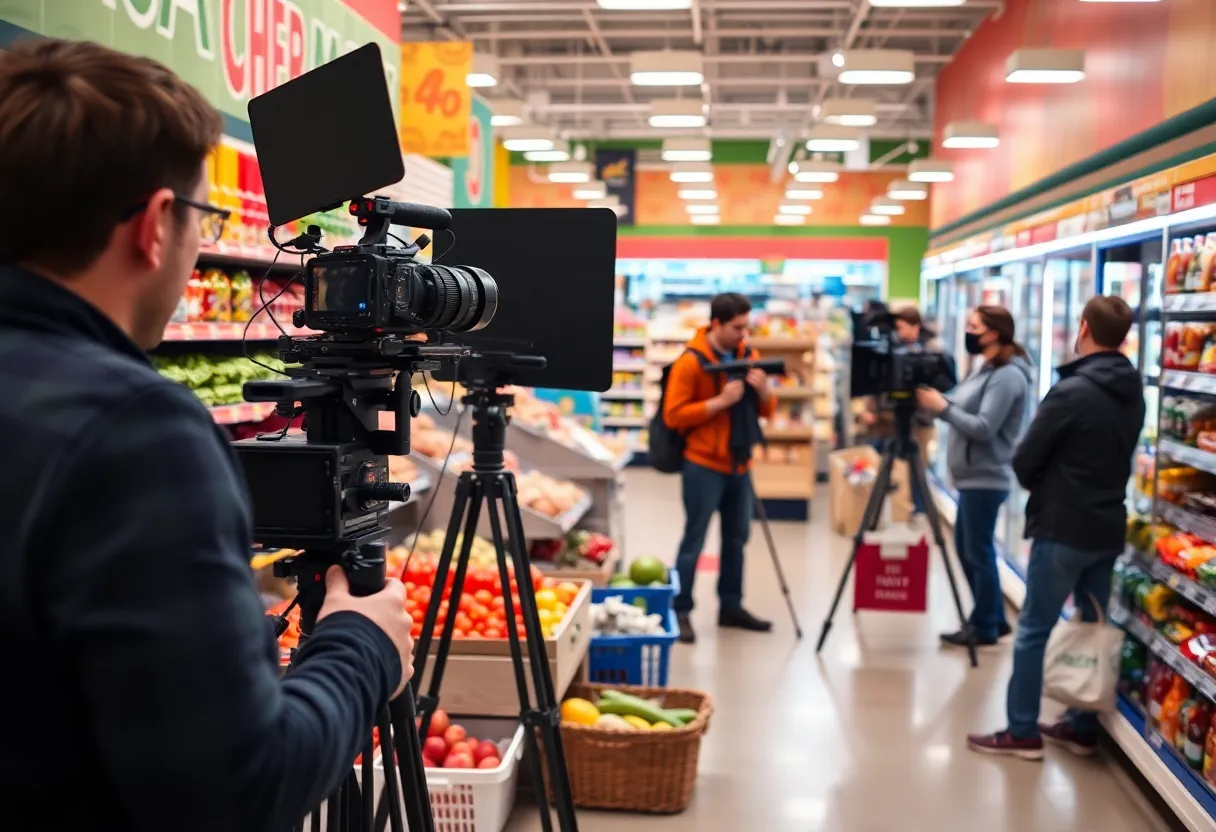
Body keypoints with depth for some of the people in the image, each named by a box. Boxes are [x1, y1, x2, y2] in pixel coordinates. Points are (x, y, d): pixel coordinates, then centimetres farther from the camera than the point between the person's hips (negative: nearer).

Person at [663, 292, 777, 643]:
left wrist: (762, 390, -12)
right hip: (704, 465, -6)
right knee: (694, 540, -2)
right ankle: (680, 611, 6)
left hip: (739, 464, 6)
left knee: (737, 537, 13)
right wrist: (720, 401, -23)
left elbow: (766, 411, 11)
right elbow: (673, 415, -16)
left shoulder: (748, 355, 7)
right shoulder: (690, 362, -12)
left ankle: (731, 606, 24)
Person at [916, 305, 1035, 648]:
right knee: (967, 549, 15)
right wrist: (940, 402, -1)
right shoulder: (988, 370, 15)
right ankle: (994, 620, 25)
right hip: (973, 476, 10)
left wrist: (942, 408, -17)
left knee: (979, 553, -1)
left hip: (985, 478, -10)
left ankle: (985, 628, 11)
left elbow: (984, 428, -21)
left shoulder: (1008, 376, -15)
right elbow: (965, 412, 14)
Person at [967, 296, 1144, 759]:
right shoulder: (1133, 392, 6)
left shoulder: (1072, 391, -18)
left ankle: (1022, 732, 6)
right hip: (1107, 527, 8)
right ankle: (1083, 728, 22)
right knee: (1094, 627, 15)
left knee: (1033, 630, 1)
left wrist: (1040, 486, 8)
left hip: (1062, 528, -8)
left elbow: (1023, 462, -12)